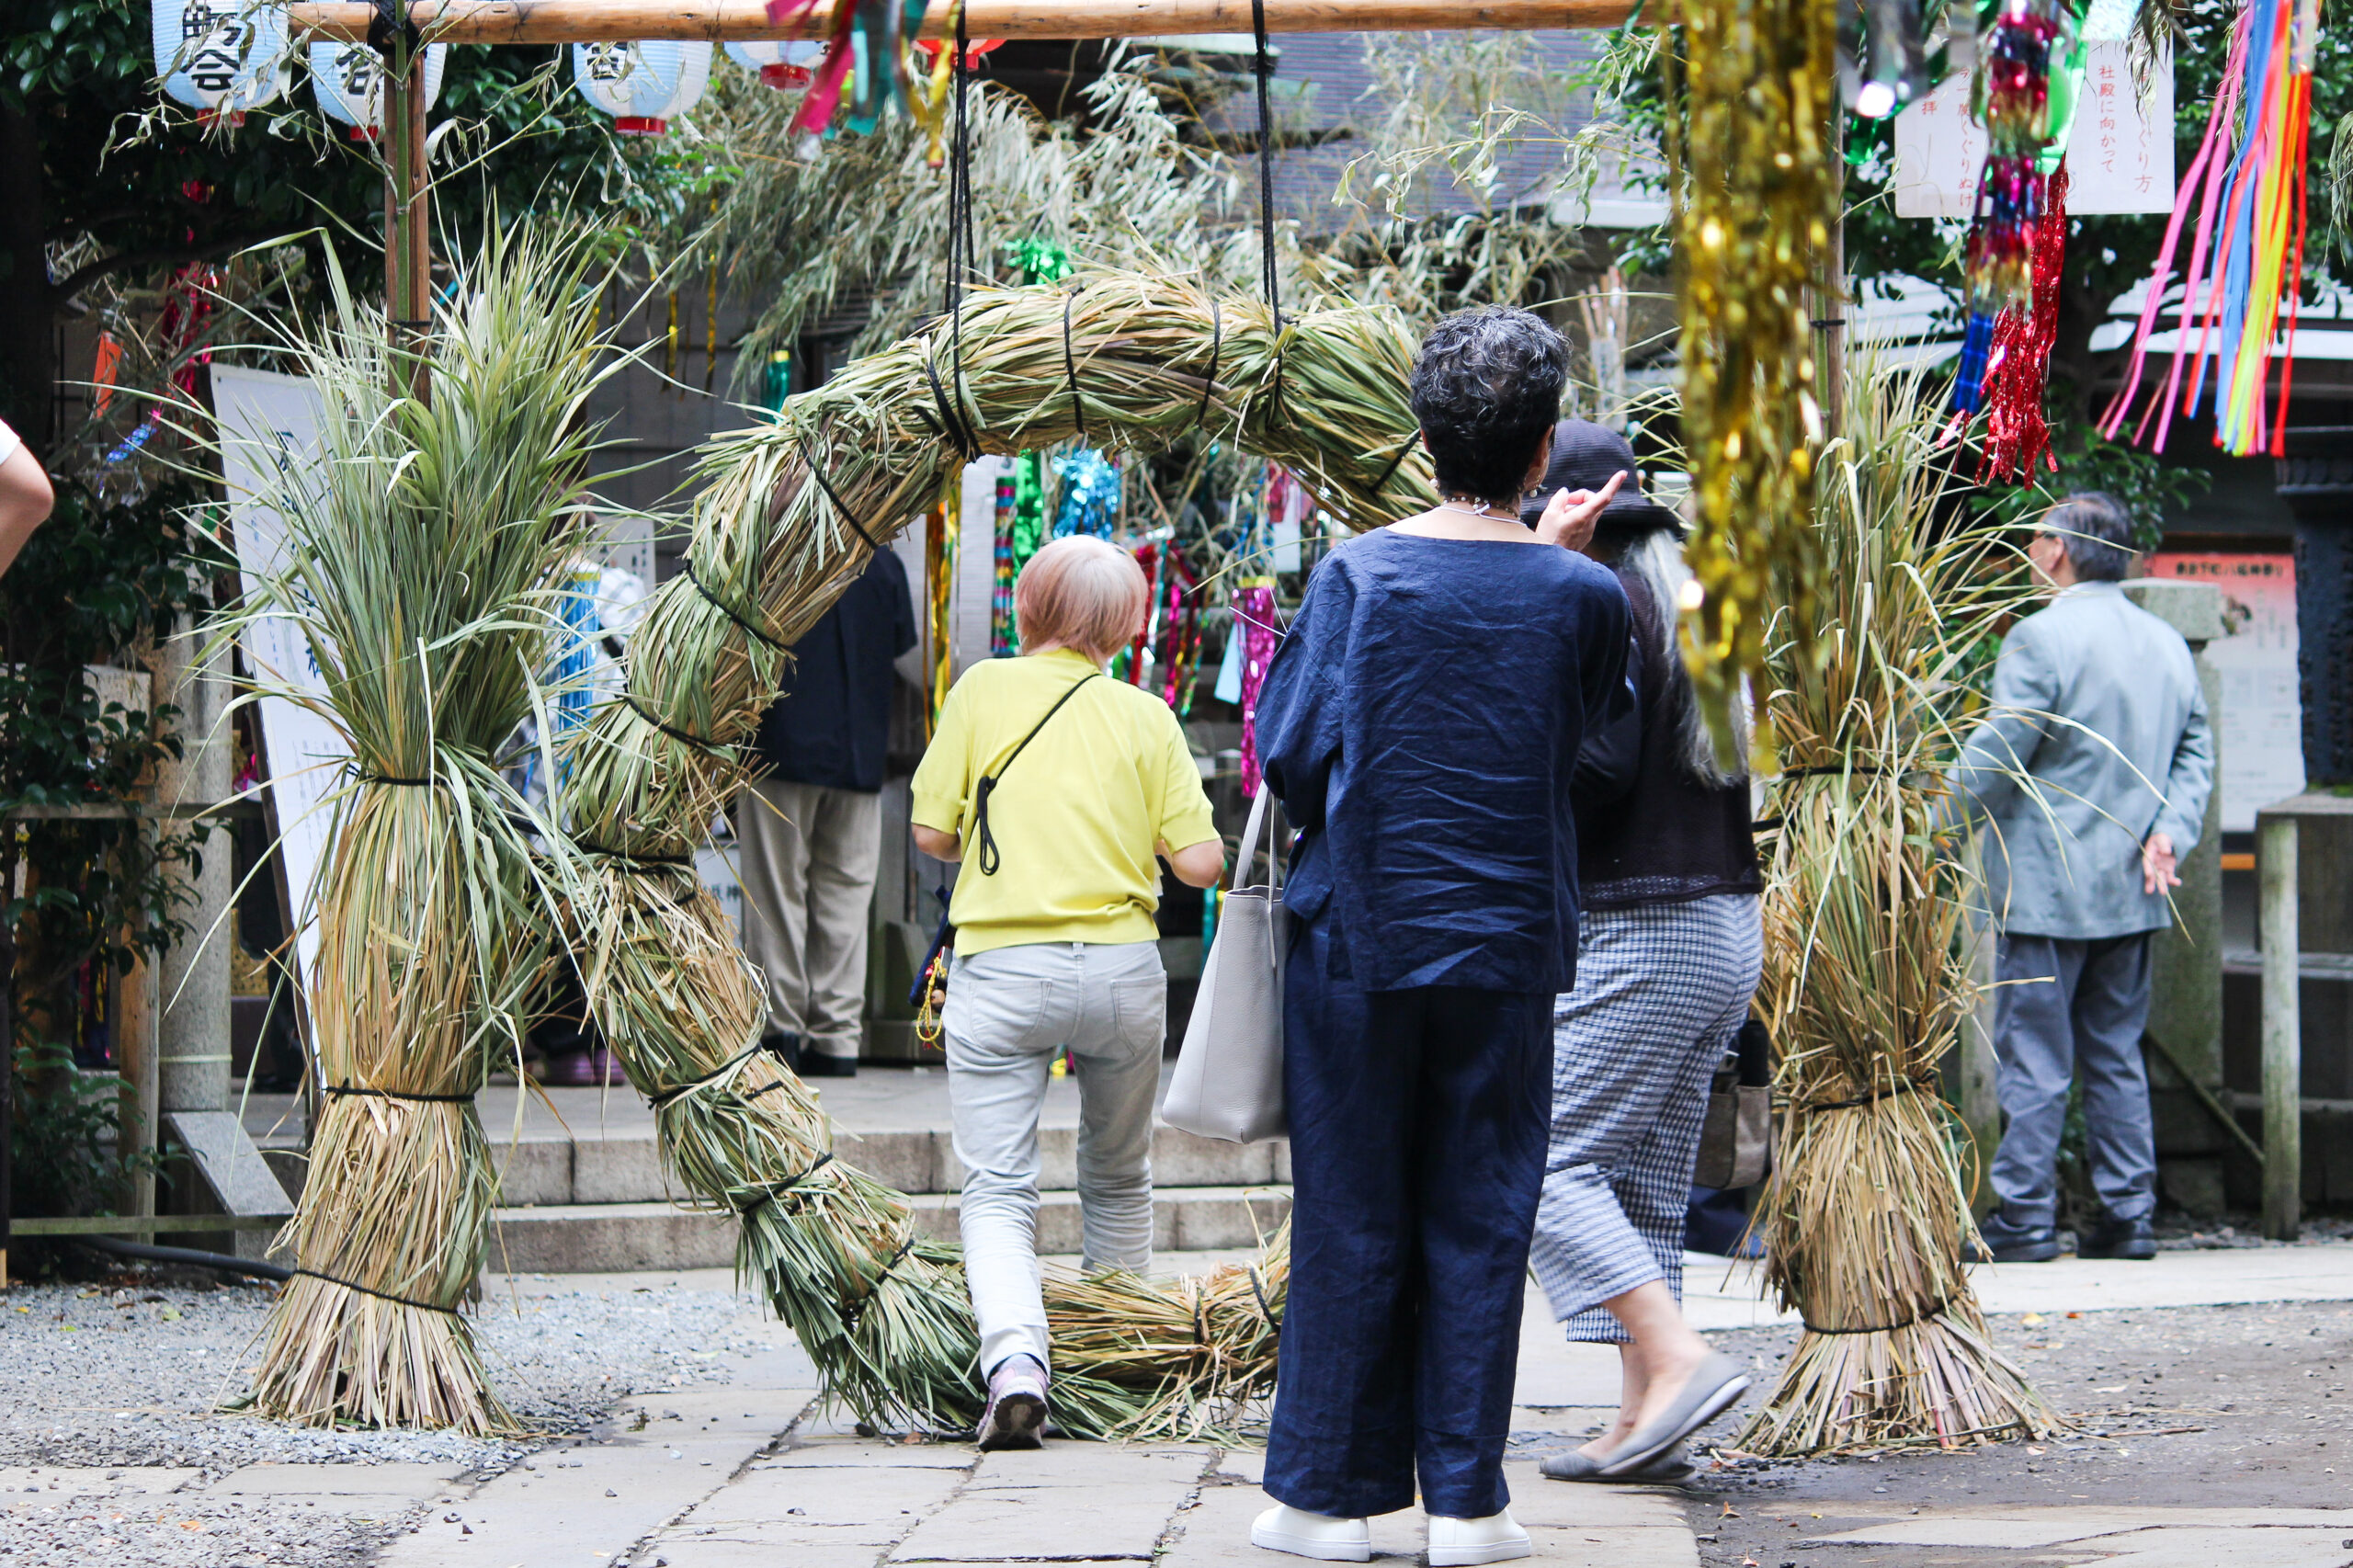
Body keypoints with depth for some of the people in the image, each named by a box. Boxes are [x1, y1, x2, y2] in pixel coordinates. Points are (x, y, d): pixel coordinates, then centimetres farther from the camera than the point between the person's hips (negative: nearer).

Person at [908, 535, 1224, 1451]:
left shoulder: (984, 691, 1)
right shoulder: (1147, 718, 4)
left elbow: (931, 834, 0)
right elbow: (1200, 861, -1)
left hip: (1002, 969, -2)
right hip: (1122, 967, 2)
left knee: (996, 1189, -2)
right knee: (1118, 1179, 21)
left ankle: (1014, 1358, -26)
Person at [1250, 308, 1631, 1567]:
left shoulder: (1355, 575, -7)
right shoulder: (1581, 596, -5)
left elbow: (1289, 753, -5)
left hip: (1358, 939, 0)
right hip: (1507, 945, 0)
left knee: (1349, 1223, 6)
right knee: (1478, 1224, 6)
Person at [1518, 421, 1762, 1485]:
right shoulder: (1691, 599, 17)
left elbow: (1599, 767, -19)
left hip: (1637, 932, -9)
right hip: (1729, 925, 9)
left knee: (1549, 1162, -8)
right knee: (1647, 1184, 10)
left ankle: (1676, 1361, -20)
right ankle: (1644, 1425, 8)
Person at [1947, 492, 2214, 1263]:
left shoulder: (2041, 637, -12)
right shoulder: (2168, 643, 12)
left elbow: (1992, 759, -13)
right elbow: (2196, 751, 10)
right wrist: (2168, 832, 1)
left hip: (2046, 888, -7)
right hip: (2132, 886, 7)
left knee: (2033, 1056, -3)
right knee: (2115, 1054, 12)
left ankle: (2024, 1218, -2)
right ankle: (2128, 1215, 11)